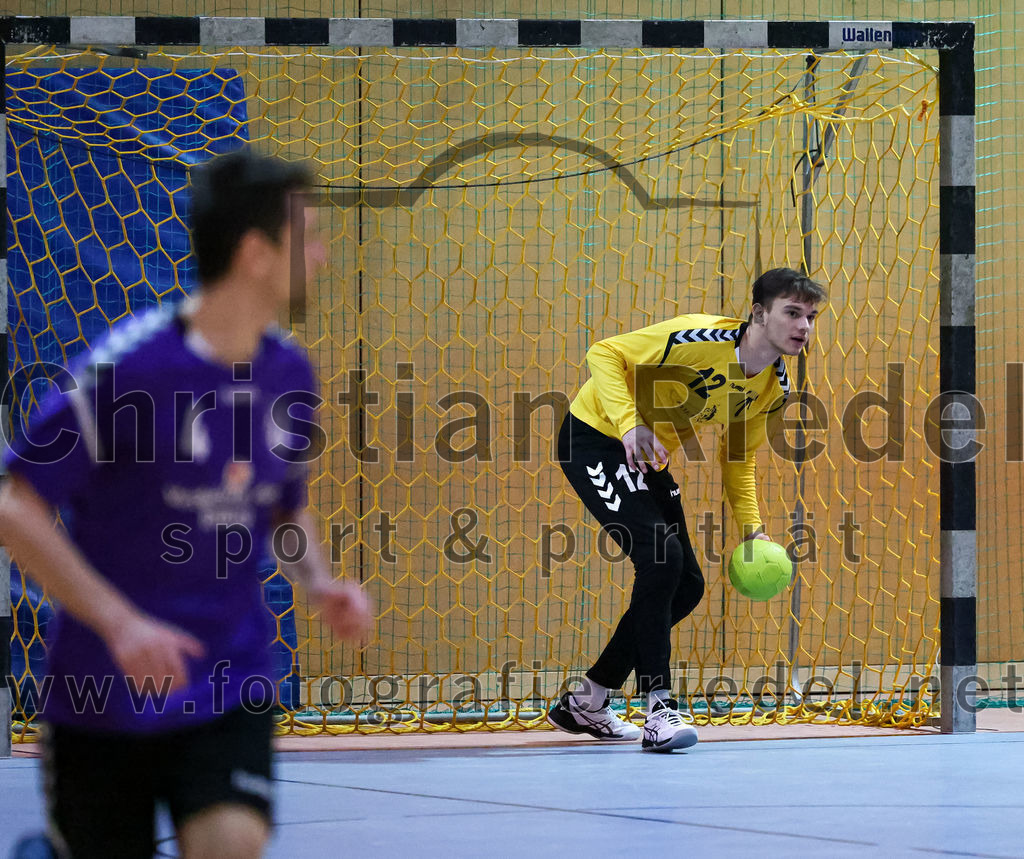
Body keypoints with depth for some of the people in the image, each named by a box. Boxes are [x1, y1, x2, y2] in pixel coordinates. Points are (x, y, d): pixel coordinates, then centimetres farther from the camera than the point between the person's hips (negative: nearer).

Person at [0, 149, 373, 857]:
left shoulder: (289, 372, 3)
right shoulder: (131, 366, -16)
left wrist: (320, 583, -1)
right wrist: (120, 623, -24)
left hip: (231, 688, 4)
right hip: (104, 690, -4)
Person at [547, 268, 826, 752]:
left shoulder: (775, 388, -4)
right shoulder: (699, 339, -27)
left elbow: (739, 458, 11)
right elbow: (604, 354, -23)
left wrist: (752, 527, 1)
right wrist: (629, 423, -36)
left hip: (647, 459, 8)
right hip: (594, 439, -8)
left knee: (686, 586, 5)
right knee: (660, 555, -25)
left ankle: (584, 704, 19)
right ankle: (659, 711, -22)